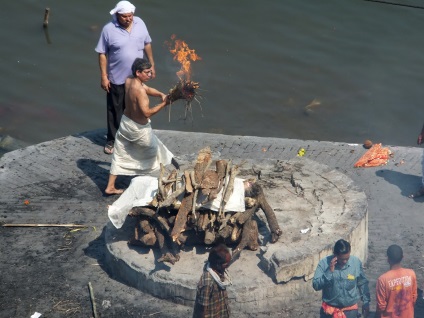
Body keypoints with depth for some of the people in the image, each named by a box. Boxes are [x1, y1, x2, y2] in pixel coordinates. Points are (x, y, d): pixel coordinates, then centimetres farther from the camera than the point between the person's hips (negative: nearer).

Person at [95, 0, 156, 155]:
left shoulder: (139, 23, -6)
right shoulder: (109, 29, -17)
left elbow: (147, 44, 8)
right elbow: (102, 54, -11)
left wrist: (152, 65, 10)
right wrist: (104, 76, -12)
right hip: (117, 78, -3)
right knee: (115, 110, 8)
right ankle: (112, 140, 22)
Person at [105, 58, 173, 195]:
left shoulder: (129, 81, -5)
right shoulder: (139, 90, -30)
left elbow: (147, 89, 5)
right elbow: (147, 113, -33)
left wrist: (160, 94, -11)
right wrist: (164, 104, -29)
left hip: (125, 122, 8)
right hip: (139, 128, -8)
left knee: (120, 155, 15)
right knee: (155, 151, 13)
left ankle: (110, 187, 18)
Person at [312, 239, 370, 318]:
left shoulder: (356, 262, -11)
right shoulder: (324, 263, -15)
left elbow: (362, 283, 3)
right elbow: (316, 285, -19)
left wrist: (366, 302, 4)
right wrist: (329, 271, -28)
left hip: (350, 310, 1)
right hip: (330, 309, -1)